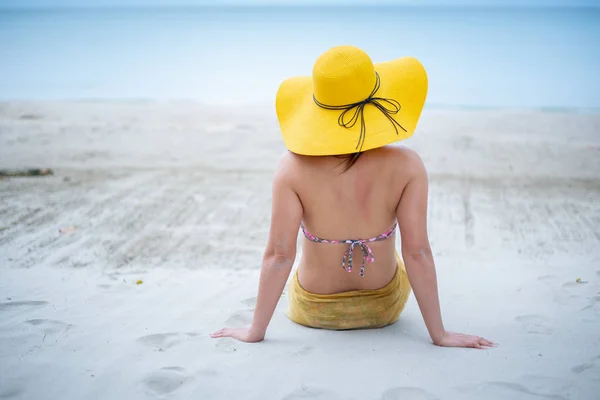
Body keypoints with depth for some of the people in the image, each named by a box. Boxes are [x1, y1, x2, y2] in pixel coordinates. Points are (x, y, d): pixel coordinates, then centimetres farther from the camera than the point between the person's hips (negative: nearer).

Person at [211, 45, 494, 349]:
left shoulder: (293, 168, -26)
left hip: (313, 310, 0)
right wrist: (439, 334, -14)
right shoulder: (406, 166, -25)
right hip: (384, 308, 1)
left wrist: (255, 331, -14)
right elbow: (417, 252, -23)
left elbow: (279, 255, -24)